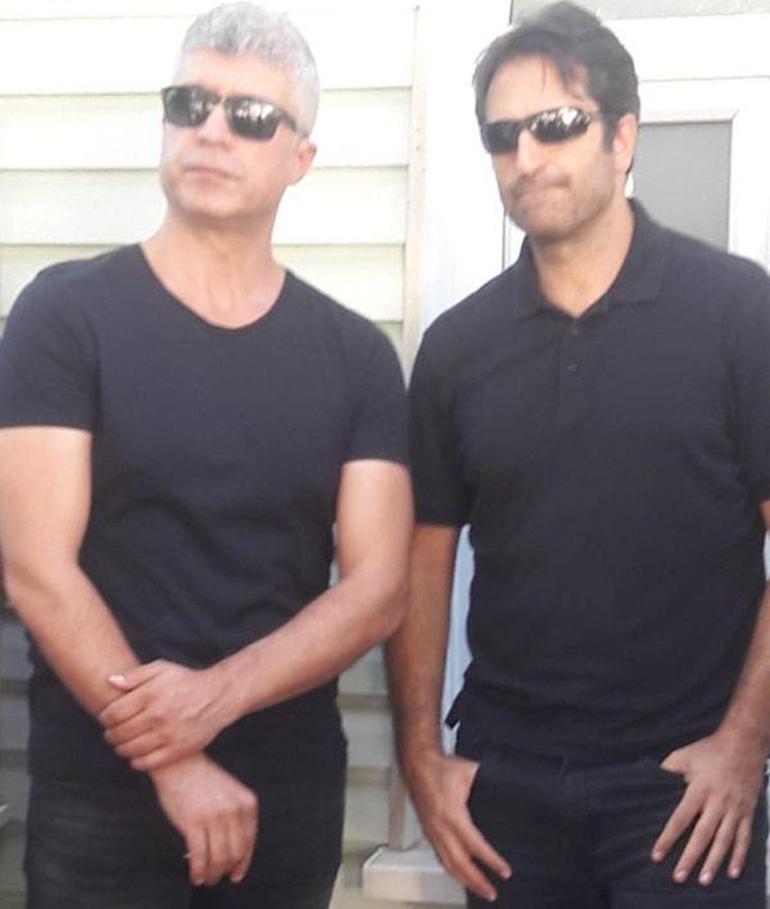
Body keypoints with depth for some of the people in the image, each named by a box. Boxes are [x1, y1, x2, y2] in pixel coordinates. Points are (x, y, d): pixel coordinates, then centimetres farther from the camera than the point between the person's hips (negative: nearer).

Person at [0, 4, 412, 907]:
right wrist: (173, 762, -15)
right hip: (101, 791, -2)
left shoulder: (357, 356, 2)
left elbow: (378, 586, -3)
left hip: (295, 792, 3)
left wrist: (217, 695, -17)